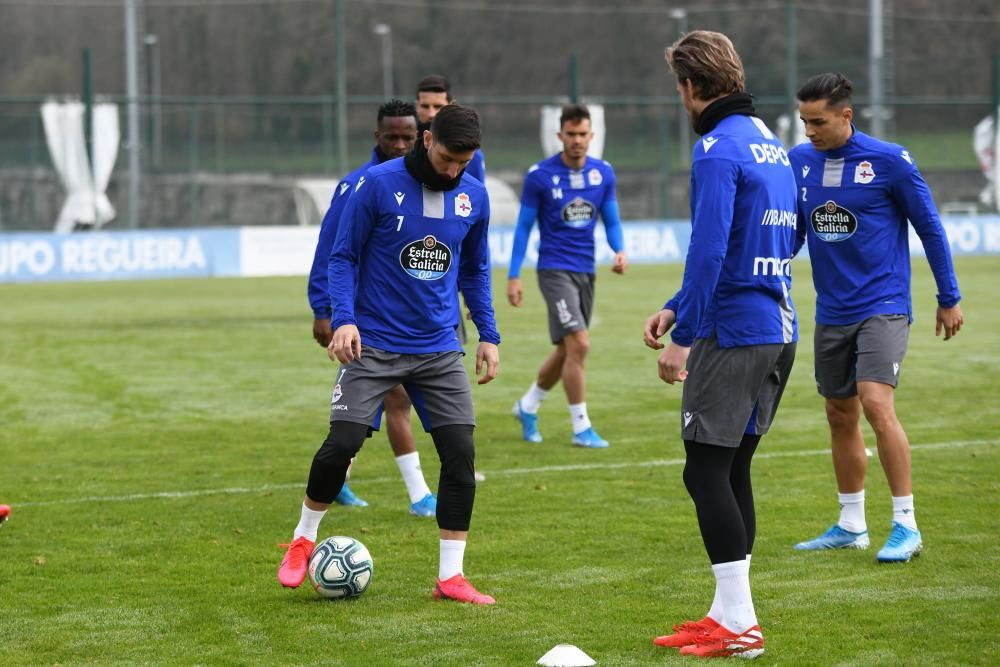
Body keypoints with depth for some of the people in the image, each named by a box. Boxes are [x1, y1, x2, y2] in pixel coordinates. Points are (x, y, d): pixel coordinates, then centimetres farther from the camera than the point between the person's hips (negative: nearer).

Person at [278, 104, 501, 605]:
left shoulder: (473, 196, 4)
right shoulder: (378, 184, -9)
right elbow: (343, 257, -4)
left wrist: (488, 334, 11)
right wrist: (344, 318, -17)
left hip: (440, 349, 4)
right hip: (374, 344, -4)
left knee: (460, 452, -6)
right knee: (342, 443, -12)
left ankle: (450, 577, 4)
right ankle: (303, 539, 15)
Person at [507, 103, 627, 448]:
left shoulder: (604, 173, 3)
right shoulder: (539, 175, -8)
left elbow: (611, 221, 10)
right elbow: (524, 226, -2)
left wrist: (620, 250, -10)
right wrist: (514, 276, -5)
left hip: (585, 271, 5)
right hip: (555, 268, -5)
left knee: (566, 350, 13)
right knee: (579, 343, -17)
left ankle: (527, 406, 36)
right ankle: (581, 428, -8)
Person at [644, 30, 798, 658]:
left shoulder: (718, 148, -13)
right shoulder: (770, 142, 17)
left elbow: (709, 250, -20)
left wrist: (683, 336, -15)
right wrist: (677, 309, 22)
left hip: (734, 332, -9)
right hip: (780, 330, 9)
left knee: (707, 471, -5)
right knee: (733, 470, 14)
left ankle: (739, 625, -6)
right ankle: (729, 613, 18)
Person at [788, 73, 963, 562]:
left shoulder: (888, 160, -11)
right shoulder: (799, 161, 2)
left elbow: (929, 227, -2)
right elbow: (791, 232, 14)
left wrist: (949, 298, 2)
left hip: (882, 307, -6)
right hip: (831, 313, 6)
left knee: (876, 405, -19)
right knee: (840, 417, 11)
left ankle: (906, 525, -12)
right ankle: (851, 526, 24)